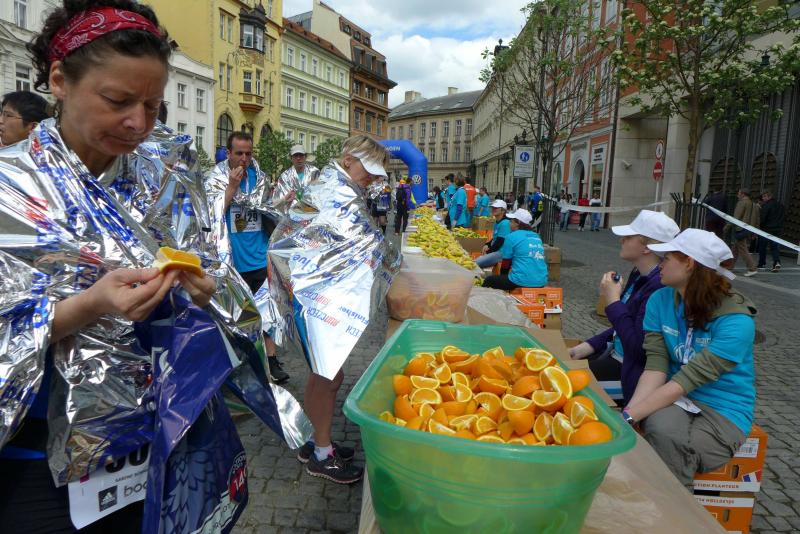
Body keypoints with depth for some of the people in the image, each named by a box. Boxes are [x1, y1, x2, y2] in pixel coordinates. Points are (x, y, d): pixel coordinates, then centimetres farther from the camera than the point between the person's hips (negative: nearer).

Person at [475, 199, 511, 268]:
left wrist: (488, 252, -9)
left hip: (501, 252, -10)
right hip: (495, 251, 10)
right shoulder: (497, 222, 14)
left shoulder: (505, 223, -17)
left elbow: (499, 242, -19)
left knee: (475, 264, -22)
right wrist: (487, 245, 6)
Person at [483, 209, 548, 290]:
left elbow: (506, 263, 4)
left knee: (488, 280, 13)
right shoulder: (537, 237, 14)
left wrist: (502, 276, 22)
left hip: (522, 282, -7)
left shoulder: (512, 236, -4)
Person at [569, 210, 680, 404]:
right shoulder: (639, 274, 5)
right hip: (615, 354, 9)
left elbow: (638, 347, -26)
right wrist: (589, 346, 6)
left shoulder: (660, 286, -26)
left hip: (631, 372, -9)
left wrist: (613, 301, -20)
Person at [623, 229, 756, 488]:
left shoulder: (736, 321, -18)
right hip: (676, 398, 3)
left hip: (724, 410, -3)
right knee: (661, 430, -32)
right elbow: (656, 366, -10)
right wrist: (627, 411, -26)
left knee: (675, 447, -32)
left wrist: (630, 416, -31)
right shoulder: (660, 300, -2)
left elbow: (688, 380, -25)